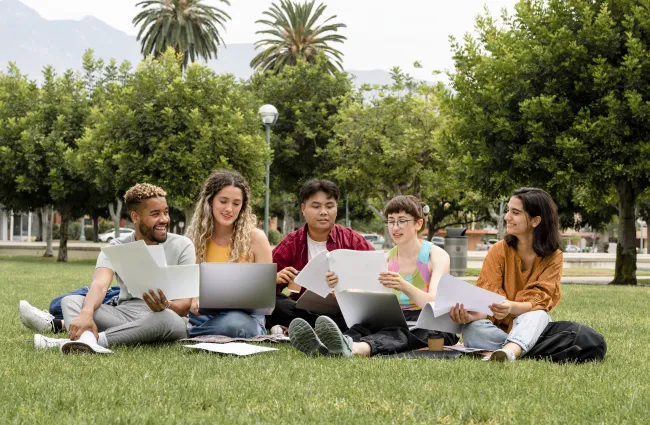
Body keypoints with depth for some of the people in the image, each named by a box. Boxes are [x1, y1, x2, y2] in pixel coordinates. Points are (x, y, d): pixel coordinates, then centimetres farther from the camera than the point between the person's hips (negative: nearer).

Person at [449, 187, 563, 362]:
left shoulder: (553, 257, -4)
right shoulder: (499, 250, -2)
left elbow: (537, 302, -16)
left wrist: (511, 307, -39)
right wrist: (472, 314, -36)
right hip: (497, 329, 1)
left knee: (538, 315, -36)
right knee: (472, 328, -33)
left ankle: (509, 350, -61)